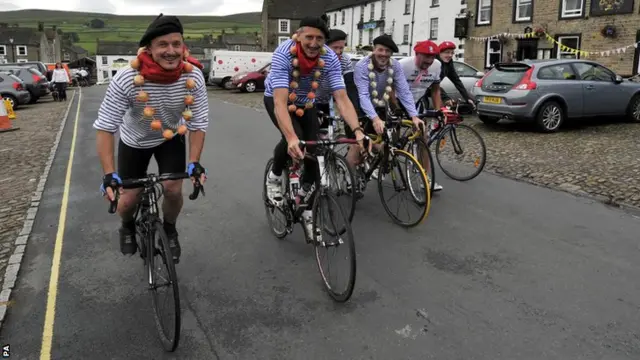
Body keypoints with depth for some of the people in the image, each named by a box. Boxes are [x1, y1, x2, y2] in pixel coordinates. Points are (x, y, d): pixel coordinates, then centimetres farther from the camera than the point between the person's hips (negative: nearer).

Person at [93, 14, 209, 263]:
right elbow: (105, 128, -28)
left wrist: (194, 162, -27)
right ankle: (128, 228, 39)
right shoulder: (126, 79, -34)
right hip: (134, 140, -1)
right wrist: (109, 174, -33)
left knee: (173, 190, -10)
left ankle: (169, 230, 23)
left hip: (171, 137, 1)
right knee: (129, 198, 2)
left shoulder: (193, 77, -28)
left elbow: (198, 124, -18)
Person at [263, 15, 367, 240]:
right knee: (294, 139, -32)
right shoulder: (284, 53, -34)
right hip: (277, 98, -3)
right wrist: (291, 138, -57)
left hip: (306, 103, 3)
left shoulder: (330, 58, -25)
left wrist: (357, 130, -46)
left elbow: (341, 98, -29)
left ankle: (307, 211, 9)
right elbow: (280, 101, -43)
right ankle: (274, 177, 0)